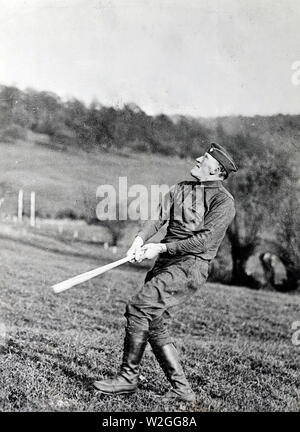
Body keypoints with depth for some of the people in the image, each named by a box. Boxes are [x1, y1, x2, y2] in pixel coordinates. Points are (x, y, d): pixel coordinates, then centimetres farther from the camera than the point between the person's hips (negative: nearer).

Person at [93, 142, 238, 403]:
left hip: (190, 266, -7)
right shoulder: (181, 188, 17)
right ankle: (182, 389, 14)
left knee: (138, 308, -18)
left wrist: (160, 248, -15)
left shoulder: (223, 201, -5)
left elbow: (203, 240, -15)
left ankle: (128, 378, -6)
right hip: (165, 264, 8)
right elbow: (158, 218, 7)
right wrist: (140, 239, -13)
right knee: (155, 327, 5)